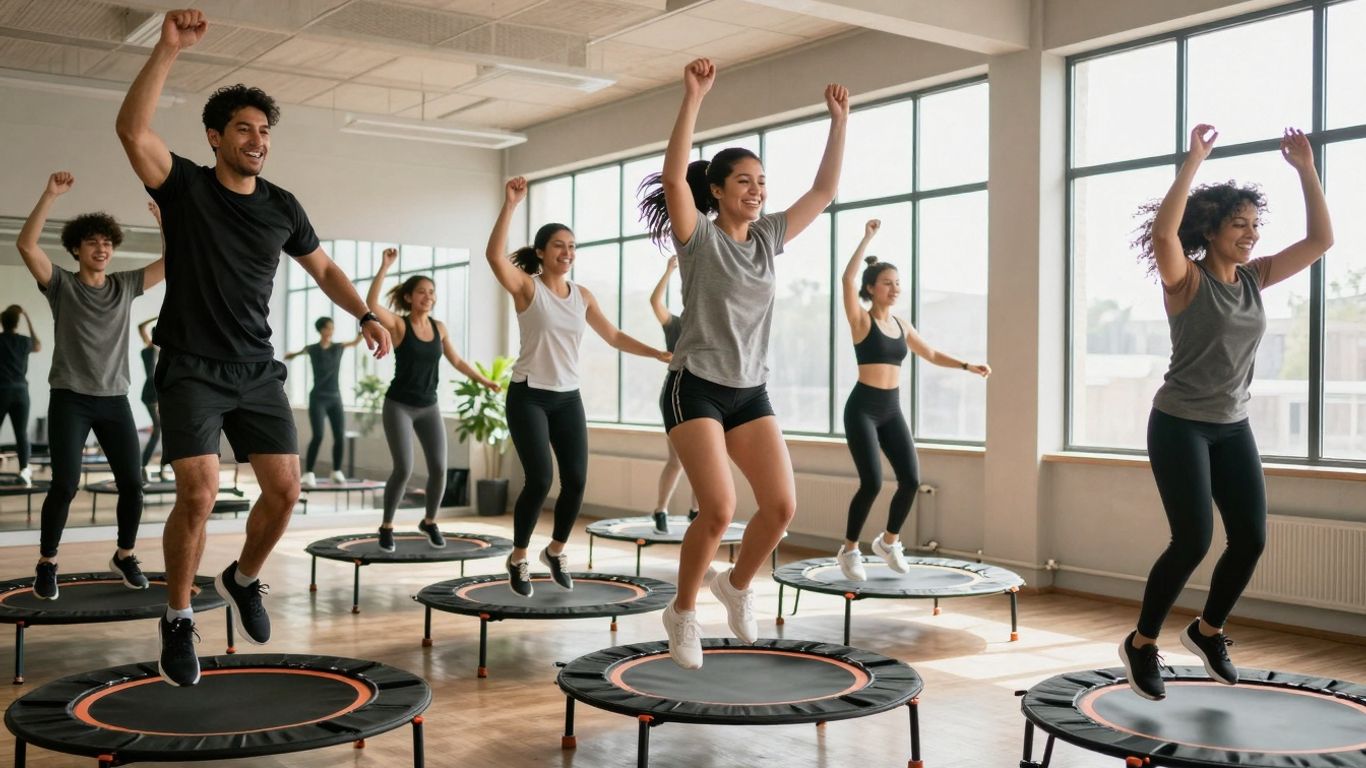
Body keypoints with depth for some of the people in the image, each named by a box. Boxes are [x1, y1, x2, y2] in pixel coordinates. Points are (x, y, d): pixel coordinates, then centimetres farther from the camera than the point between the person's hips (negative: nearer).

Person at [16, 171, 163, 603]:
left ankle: (124, 556, 19)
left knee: (132, 482, -1)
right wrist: (50, 195, -22)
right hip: (70, 399, -3)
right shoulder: (61, 284, 1)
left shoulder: (126, 286, 9)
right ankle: (47, 564, 8)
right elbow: (26, 245, -15)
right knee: (65, 484, -10)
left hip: (115, 400, 3)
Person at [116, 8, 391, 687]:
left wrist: (366, 315, 1)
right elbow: (132, 129, -19)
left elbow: (324, 269, 17)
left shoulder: (283, 207, 8)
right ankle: (177, 621, 5)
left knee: (284, 490, -2)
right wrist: (169, 49, -25)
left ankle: (243, 579, 26)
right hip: (191, 370, -4)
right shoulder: (185, 186, -3)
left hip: (257, 371, 4)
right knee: (198, 495, -15)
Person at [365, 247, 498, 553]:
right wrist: (385, 267, -31)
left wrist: (485, 381, 13)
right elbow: (371, 303, -27)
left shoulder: (439, 327, 5)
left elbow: (457, 361, 16)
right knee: (404, 469, -14)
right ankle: (387, 526, 8)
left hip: (429, 407, 4)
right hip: (399, 406, -4)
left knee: (439, 469, -3)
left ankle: (430, 522, 22)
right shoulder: (398, 324, -9)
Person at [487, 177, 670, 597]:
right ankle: (518, 558, 8)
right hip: (528, 396, -5)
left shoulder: (582, 295, 8)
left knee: (576, 480, -3)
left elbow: (614, 336, 12)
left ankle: (556, 550, 23)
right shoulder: (526, 287, -7)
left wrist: (658, 353, 4)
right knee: (540, 479, -14)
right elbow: (494, 254, -25)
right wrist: (510, 204, -31)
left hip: (568, 398, 5)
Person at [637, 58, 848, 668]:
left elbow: (824, 190, 11)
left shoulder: (768, 237, 9)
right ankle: (683, 611, 7)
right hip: (696, 389, -6)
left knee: (782, 505, -5)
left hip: (751, 393, 6)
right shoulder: (699, 237, -7)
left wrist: (838, 120, 6)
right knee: (719, 509, -17)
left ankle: (737, 586, 23)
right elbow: (673, 176, -23)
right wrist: (693, 98, -29)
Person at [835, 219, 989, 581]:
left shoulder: (901, 325, 13)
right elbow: (847, 279, -21)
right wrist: (867, 238, -18)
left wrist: (968, 366, 13)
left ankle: (888, 541, 21)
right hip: (862, 409, -6)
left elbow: (931, 354, 24)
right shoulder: (861, 320, -5)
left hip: (892, 410, 6)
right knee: (872, 482, -15)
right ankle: (849, 550, 5)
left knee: (911, 479, -3)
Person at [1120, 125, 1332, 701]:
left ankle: (1207, 631, 26)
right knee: (1193, 540, -12)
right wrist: (1194, 161, -29)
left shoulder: (1254, 278, 6)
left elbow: (1320, 240, 4)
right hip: (1179, 426, -6)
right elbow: (1162, 231, -31)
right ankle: (1141, 645, 7)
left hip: (1233, 428, 7)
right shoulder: (1186, 279, -11)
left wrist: (1305, 169, -3)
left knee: (1250, 540, 2)